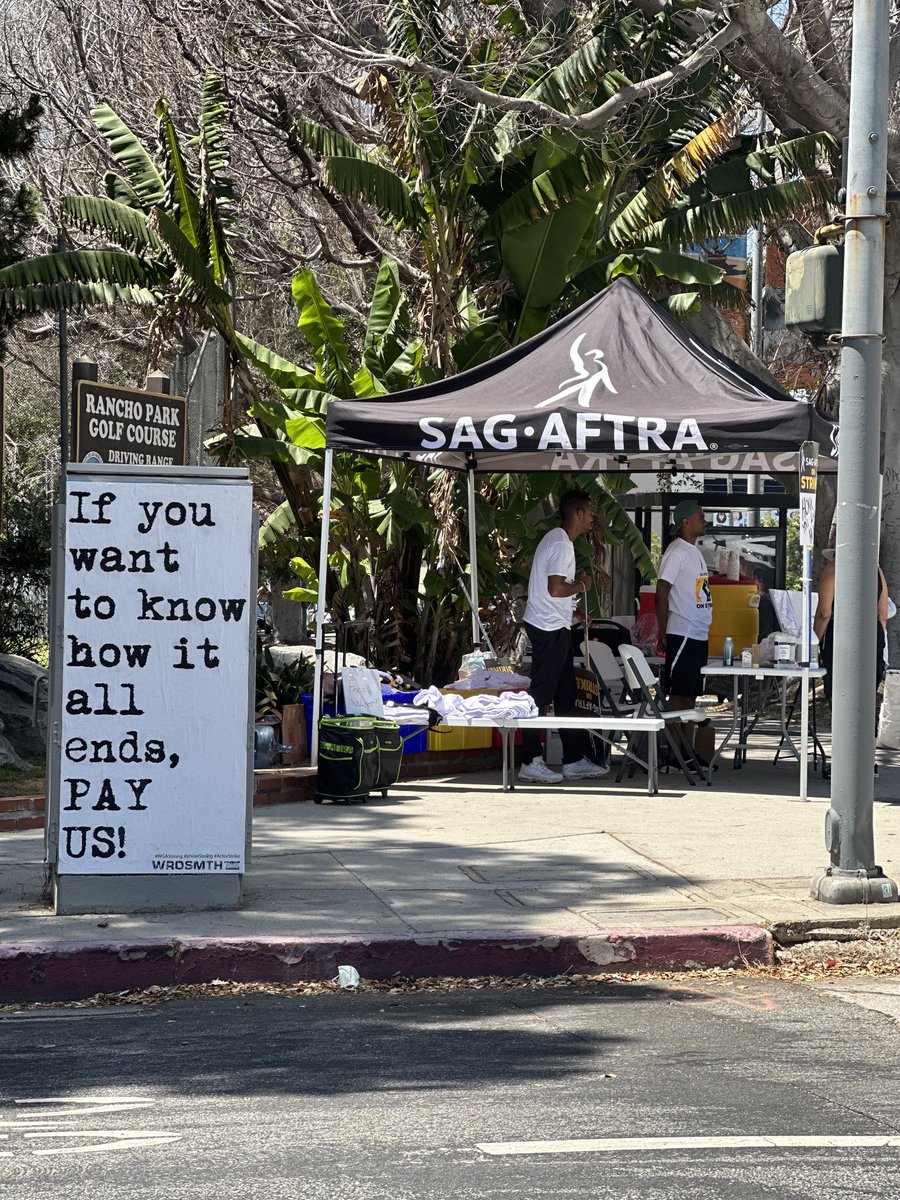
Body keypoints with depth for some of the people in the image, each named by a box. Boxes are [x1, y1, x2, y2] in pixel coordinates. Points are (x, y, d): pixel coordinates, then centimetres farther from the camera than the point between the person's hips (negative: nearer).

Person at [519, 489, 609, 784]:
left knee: (565, 695, 12)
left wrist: (573, 610, 19)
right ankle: (531, 762, -4)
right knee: (541, 695, -7)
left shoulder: (558, 539, 16)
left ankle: (574, 759, 16)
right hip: (549, 628, -11)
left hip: (555, 628, 11)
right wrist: (580, 586, -8)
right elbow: (556, 588, -25)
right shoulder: (561, 543, -16)